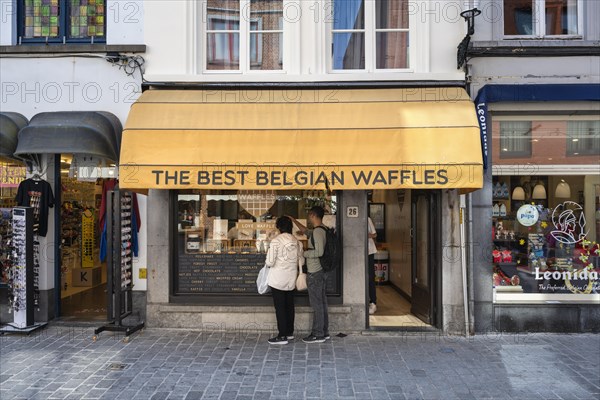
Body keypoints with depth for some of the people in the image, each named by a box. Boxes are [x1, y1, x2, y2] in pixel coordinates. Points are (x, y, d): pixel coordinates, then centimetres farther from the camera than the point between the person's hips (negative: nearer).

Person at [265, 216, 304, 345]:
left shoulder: (276, 241, -14)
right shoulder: (296, 241, 2)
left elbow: (270, 262, -16)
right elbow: (301, 262, 7)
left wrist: (266, 263, 6)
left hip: (278, 279, -6)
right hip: (291, 279, 6)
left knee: (280, 307, 1)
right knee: (289, 305, 15)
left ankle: (282, 336, 4)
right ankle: (290, 332, 24)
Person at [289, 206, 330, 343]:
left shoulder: (317, 231, -18)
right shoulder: (321, 230, 13)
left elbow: (319, 252, -26)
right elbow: (305, 231, 30)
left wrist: (303, 253, -14)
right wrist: (293, 220, 32)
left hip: (315, 273, -10)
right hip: (320, 271, 10)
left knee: (316, 304, -2)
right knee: (322, 302, 14)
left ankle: (318, 334, 5)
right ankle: (324, 332, 22)